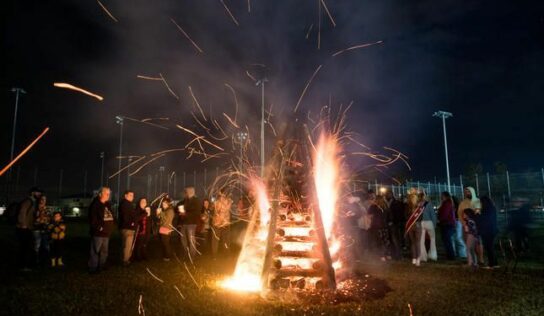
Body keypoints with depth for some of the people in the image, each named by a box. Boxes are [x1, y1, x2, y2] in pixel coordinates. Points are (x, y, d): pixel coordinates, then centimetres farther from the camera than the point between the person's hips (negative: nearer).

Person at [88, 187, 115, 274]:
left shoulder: (108, 205, 15)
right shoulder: (95, 204, -10)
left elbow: (111, 217, 22)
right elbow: (93, 219, -18)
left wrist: (112, 225, 10)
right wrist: (98, 227, -19)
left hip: (107, 232, 8)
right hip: (98, 233, -8)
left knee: (105, 251, 16)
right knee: (96, 251, -4)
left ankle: (101, 266, 27)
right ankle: (93, 268, 4)